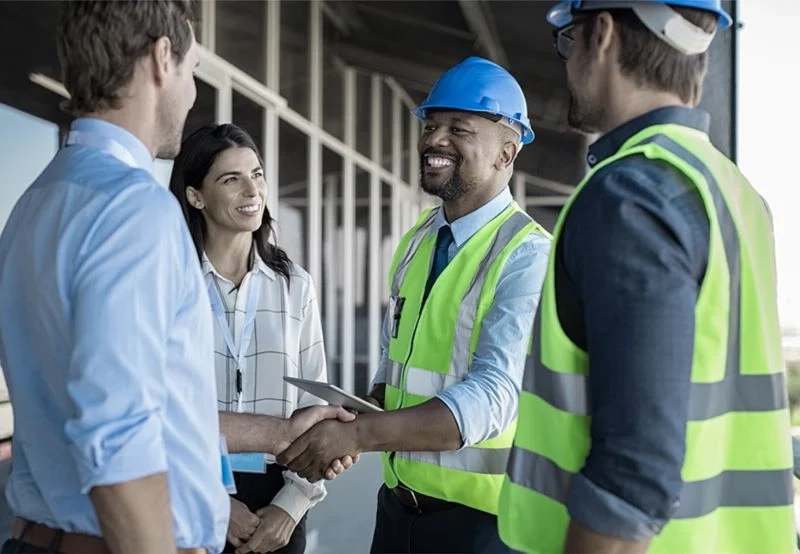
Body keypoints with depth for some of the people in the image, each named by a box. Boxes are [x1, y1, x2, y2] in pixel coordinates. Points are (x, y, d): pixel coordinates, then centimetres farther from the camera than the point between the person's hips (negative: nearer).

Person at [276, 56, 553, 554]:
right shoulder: (416, 241, 6)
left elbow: (493, 396, -26)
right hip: (399, 499, 6)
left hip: (478, 513, -6)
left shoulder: (528, 256, -17)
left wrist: (359, 434, -33)